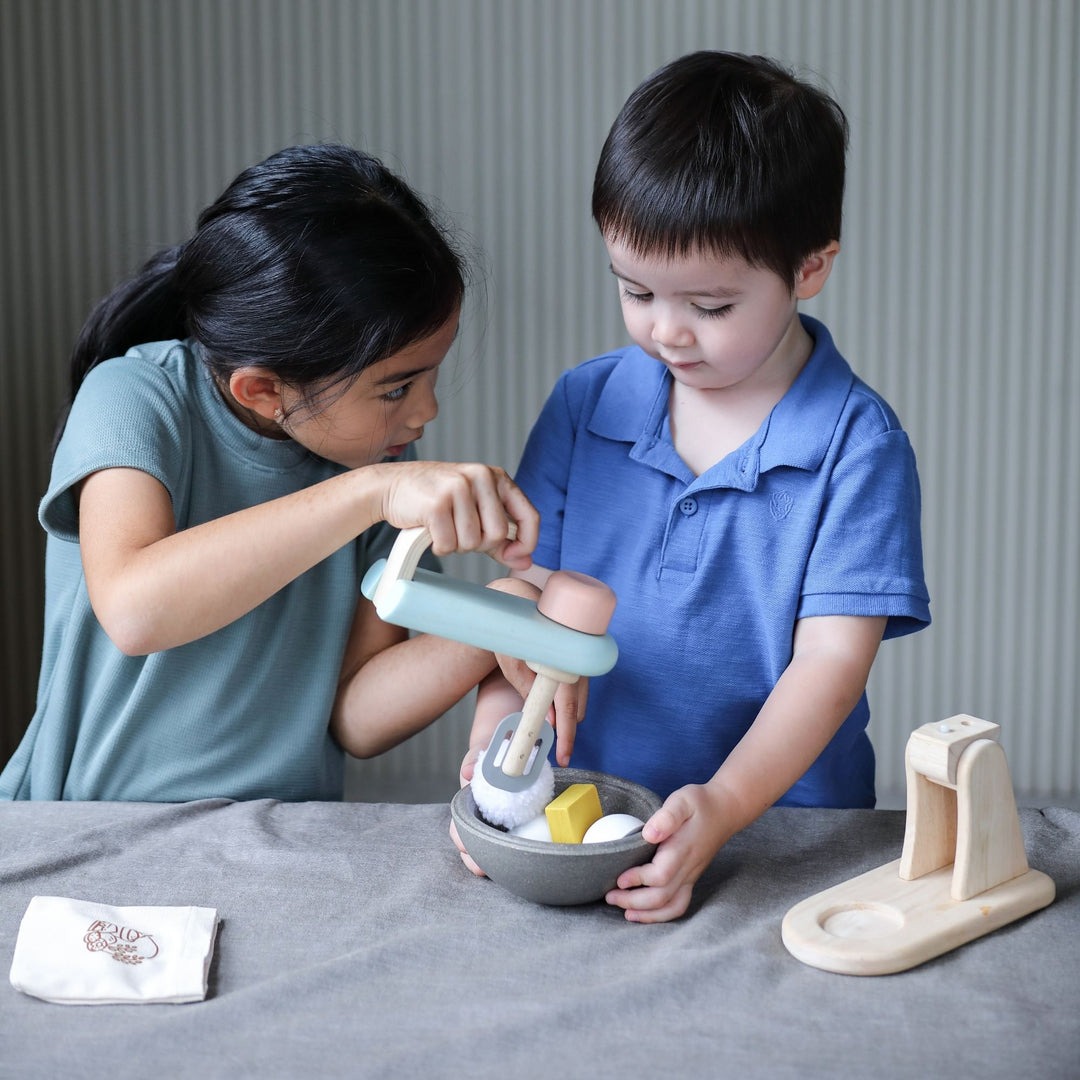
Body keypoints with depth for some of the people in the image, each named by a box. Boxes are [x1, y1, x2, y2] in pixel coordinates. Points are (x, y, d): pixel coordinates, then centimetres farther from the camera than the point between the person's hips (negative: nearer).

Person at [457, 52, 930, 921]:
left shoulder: (859, 445, -6)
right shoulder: (584, 405, 6)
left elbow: (832, 659, -11)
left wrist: (724, 805, -24)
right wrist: (495, 747, -9)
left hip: (780, 821, -3)